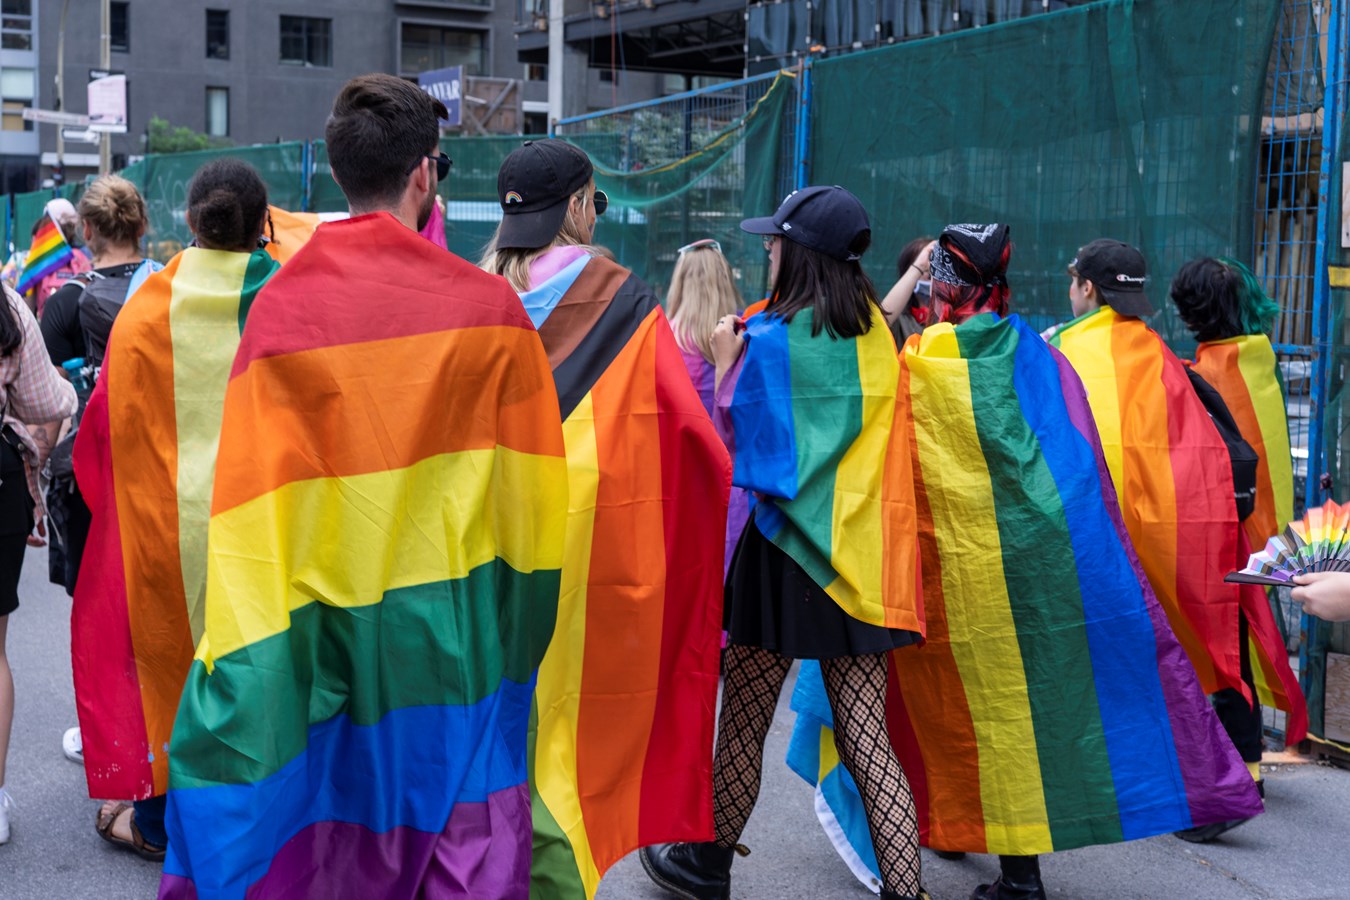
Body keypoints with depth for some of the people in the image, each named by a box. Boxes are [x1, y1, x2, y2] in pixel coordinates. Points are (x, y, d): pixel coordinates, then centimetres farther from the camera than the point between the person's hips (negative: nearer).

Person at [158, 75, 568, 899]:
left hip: (332, 619, 2)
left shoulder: (280, 308, -7)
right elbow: (532, 484, -1)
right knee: (467, 825, 8)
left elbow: (253, 501, -6)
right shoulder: (487, 305, -9)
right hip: (460, 619, -1)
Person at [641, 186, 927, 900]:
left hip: (786, 552, -5)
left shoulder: (769, 341, -11)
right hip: (863, 553, 5)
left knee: (744, 721, 10)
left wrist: (724, 363, 2)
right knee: (866, 736, 6)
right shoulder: (876, 335, 6)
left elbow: (734, 444, -9)